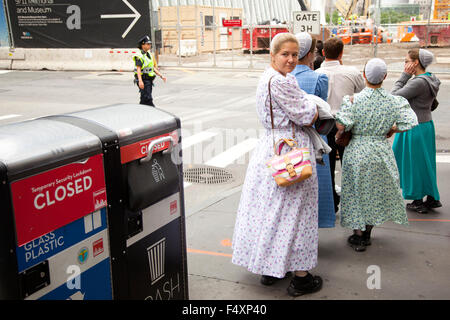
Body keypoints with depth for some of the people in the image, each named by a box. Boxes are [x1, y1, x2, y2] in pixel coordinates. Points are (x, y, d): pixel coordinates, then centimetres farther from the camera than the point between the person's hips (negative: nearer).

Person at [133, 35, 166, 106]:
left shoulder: (149, 54, 17)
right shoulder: (139, 56, -10)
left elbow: (153, 68, 21)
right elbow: (138, 69, -18)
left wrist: (161, 76, 12)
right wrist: (140, 81, -29)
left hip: (149, 80, 9)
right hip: (143, 80, -9)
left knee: (144, 99, 12)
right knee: (148, 98, -10)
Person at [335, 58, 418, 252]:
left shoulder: (354, 100, -13)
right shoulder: (394, 101, -7)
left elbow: (341, 124, -22)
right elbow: (410, 123, -13)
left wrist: (339, 135, 0)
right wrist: (391, 130, 4)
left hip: (357, 150, -2)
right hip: (382, 151, 2)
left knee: (357, 192, 10)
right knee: (377, 192, 18)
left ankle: (358, 237, 16)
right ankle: (367, 234, 29)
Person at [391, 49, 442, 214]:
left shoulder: (418, 82, -23)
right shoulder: (430, 79, 6)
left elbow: (395, 96, -19)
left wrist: (405, 76, -14)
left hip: (414, 129, -9)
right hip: (426, 124, 9)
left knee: (415, 163, 4)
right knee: (425, 162, 18)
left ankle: (419, 201, 18)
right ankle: (432, 198, 26)